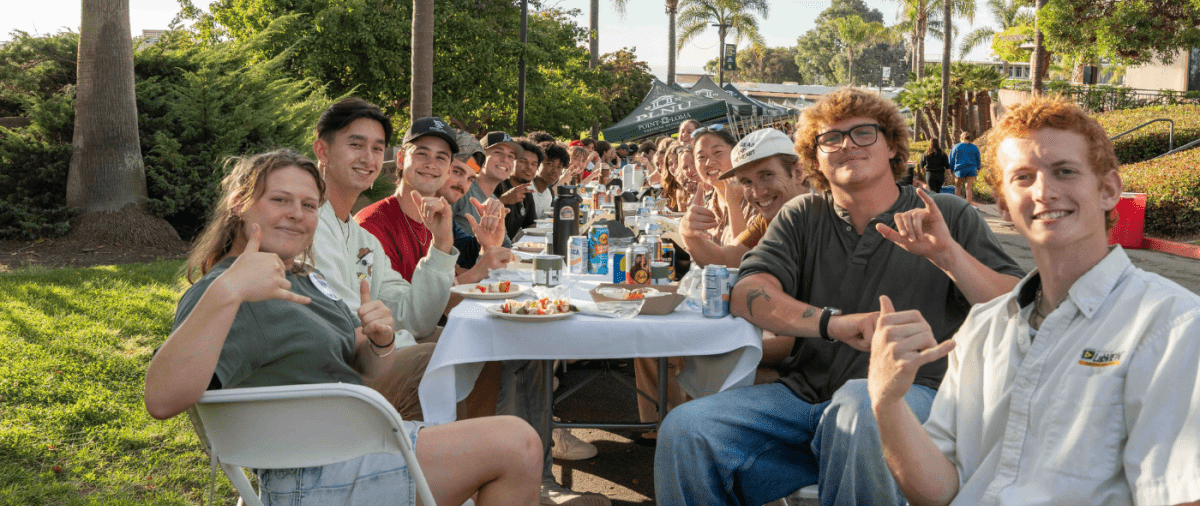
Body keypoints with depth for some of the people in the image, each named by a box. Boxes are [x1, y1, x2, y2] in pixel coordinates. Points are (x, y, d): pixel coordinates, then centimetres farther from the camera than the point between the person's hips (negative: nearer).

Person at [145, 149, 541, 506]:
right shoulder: (223, 296, -14)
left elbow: (367, 370, 16)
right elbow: (162, 399, -32)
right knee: (516, 445, -14)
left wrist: (381, 341, -8)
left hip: (366, 440, 10)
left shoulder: (302, 278, 16)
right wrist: (225, 293, -43)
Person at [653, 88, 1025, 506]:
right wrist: (833, 322, -18)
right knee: (685, 430, -21)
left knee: (860, 406, -39)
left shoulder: (948, 217, 8)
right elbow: (747, 295, -2)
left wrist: (948, 254, -17)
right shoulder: (802, 216, 14)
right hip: (806, 392, 3)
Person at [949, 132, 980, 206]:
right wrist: (978, 168, 32)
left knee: (958, 186, 11)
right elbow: (978, 160, 16)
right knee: (968, 188, 1)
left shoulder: (956, 147, 0)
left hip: (960, 169, -2)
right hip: (971, 169, 2)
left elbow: (951, 159, 3)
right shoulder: (974, 148, 6)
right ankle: (969, 203, -2)